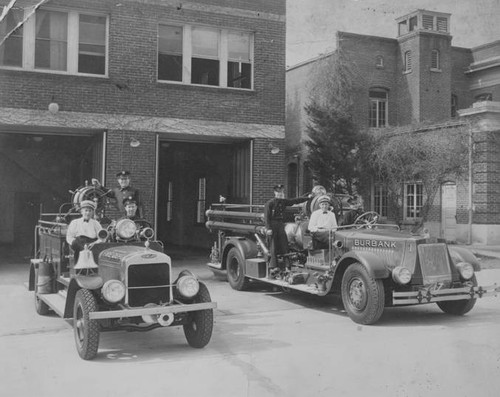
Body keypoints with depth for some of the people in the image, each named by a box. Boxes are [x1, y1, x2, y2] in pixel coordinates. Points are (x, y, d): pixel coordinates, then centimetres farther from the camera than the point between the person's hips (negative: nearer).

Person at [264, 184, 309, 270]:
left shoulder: (284, 201, 11)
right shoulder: (270, 203, -6)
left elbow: (296, 200, 13)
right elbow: (266, 216, -9)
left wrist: (308, 198, 8)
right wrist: (268, 228, -16)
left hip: (281, 225, 6)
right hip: (272, 225, -6)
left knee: (284, 246, 2)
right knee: (273, 247, -5)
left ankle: (283, 267, 8)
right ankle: (273, 266, 1)